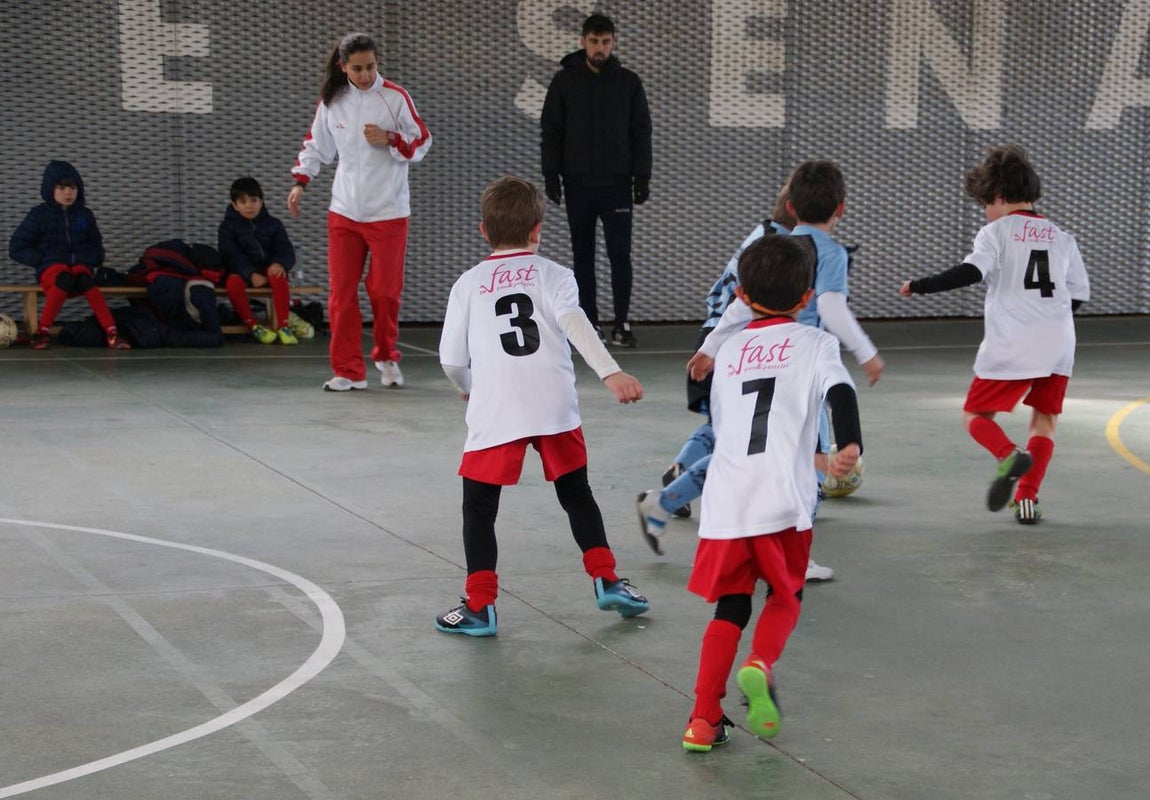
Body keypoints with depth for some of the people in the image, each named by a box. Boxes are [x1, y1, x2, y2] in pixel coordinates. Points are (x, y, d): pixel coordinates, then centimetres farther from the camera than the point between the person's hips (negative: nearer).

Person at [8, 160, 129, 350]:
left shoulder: (85, 214, 16)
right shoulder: (39, 215, 8)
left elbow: (97, 247, 26)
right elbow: (16, 249, 7)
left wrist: (90, 259, 3)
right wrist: (41, 260, -6)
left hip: (81, 265, 2)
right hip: (51, 267, -2)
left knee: (84, 280, -38)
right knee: (64, 279, -40)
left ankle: (111, 333, -47)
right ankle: (43, 331, -35)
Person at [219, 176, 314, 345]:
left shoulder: (272, 224, 9)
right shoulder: (228, 226, 3)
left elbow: (286, 250, 2)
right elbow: (231, 255, -9)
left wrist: (279, 263, -24)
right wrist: (251, 274, -24)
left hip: (268, 269, 1)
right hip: (241, 271, -1)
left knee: (278, 278, -33)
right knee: (233, 282, -36)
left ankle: (284, 326, -32)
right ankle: (252, 325, -23)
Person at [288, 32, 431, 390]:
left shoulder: (396, 97, -7)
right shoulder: (331, 101, 2)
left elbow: (422, 142, -2)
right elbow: (317, 144, 13)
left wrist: (389, 139, -17)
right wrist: (300, 181, 3)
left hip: (388, 211, -2)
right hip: (344, 211, 2)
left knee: (385, 290, 3)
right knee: (342, 292, -1)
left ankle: (387, 357, 27)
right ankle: (349, 371, 7)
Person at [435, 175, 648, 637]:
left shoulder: (469, 284, 10)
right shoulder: (553, 275, 8)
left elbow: (451, 360, 8)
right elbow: (575, 324, -12)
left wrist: (468, 390, 29)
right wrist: (611, 373, -22)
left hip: (494, 413, -1)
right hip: (555, 409, 1)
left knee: (479, 508, 8)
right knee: (576, 495, 20)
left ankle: (480, 606, 6)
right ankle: (606, 580, 19)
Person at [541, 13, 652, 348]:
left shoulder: (629, 82, 3)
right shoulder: (564, 81, 3)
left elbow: (641, 133, 5)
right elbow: (550, 132, 4)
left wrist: (642, 178, -1)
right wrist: (551, 176, -4)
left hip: (616, 183, -1)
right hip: (578, 183, 1)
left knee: (620, 254, -4)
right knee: (583, 255, 5)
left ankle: (622, 324, 1)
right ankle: (588, 324, 10)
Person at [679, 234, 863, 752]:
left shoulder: (729, 350, 18)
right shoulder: (815, 344, 8)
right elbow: (840, 392, -12)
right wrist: (850, 446, -25)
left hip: (724, 500, 3)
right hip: (783, 501, -3)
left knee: (729, 607, 12)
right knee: (785, 597, 17)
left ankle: (704, 718, 3)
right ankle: (760, 666, -11)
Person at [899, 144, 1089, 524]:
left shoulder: (997, 232, 0)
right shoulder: (1061, 237, 15)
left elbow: (971, 272, -16)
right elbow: (1079, 295, 15)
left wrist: (918, 286, -8)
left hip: (1010, 349, -4)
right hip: (1058, 347, 4)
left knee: (975, 414, 8)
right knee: (1044, 421, 16)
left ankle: (1010, 455, -21)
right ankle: (1027, 497, 4)